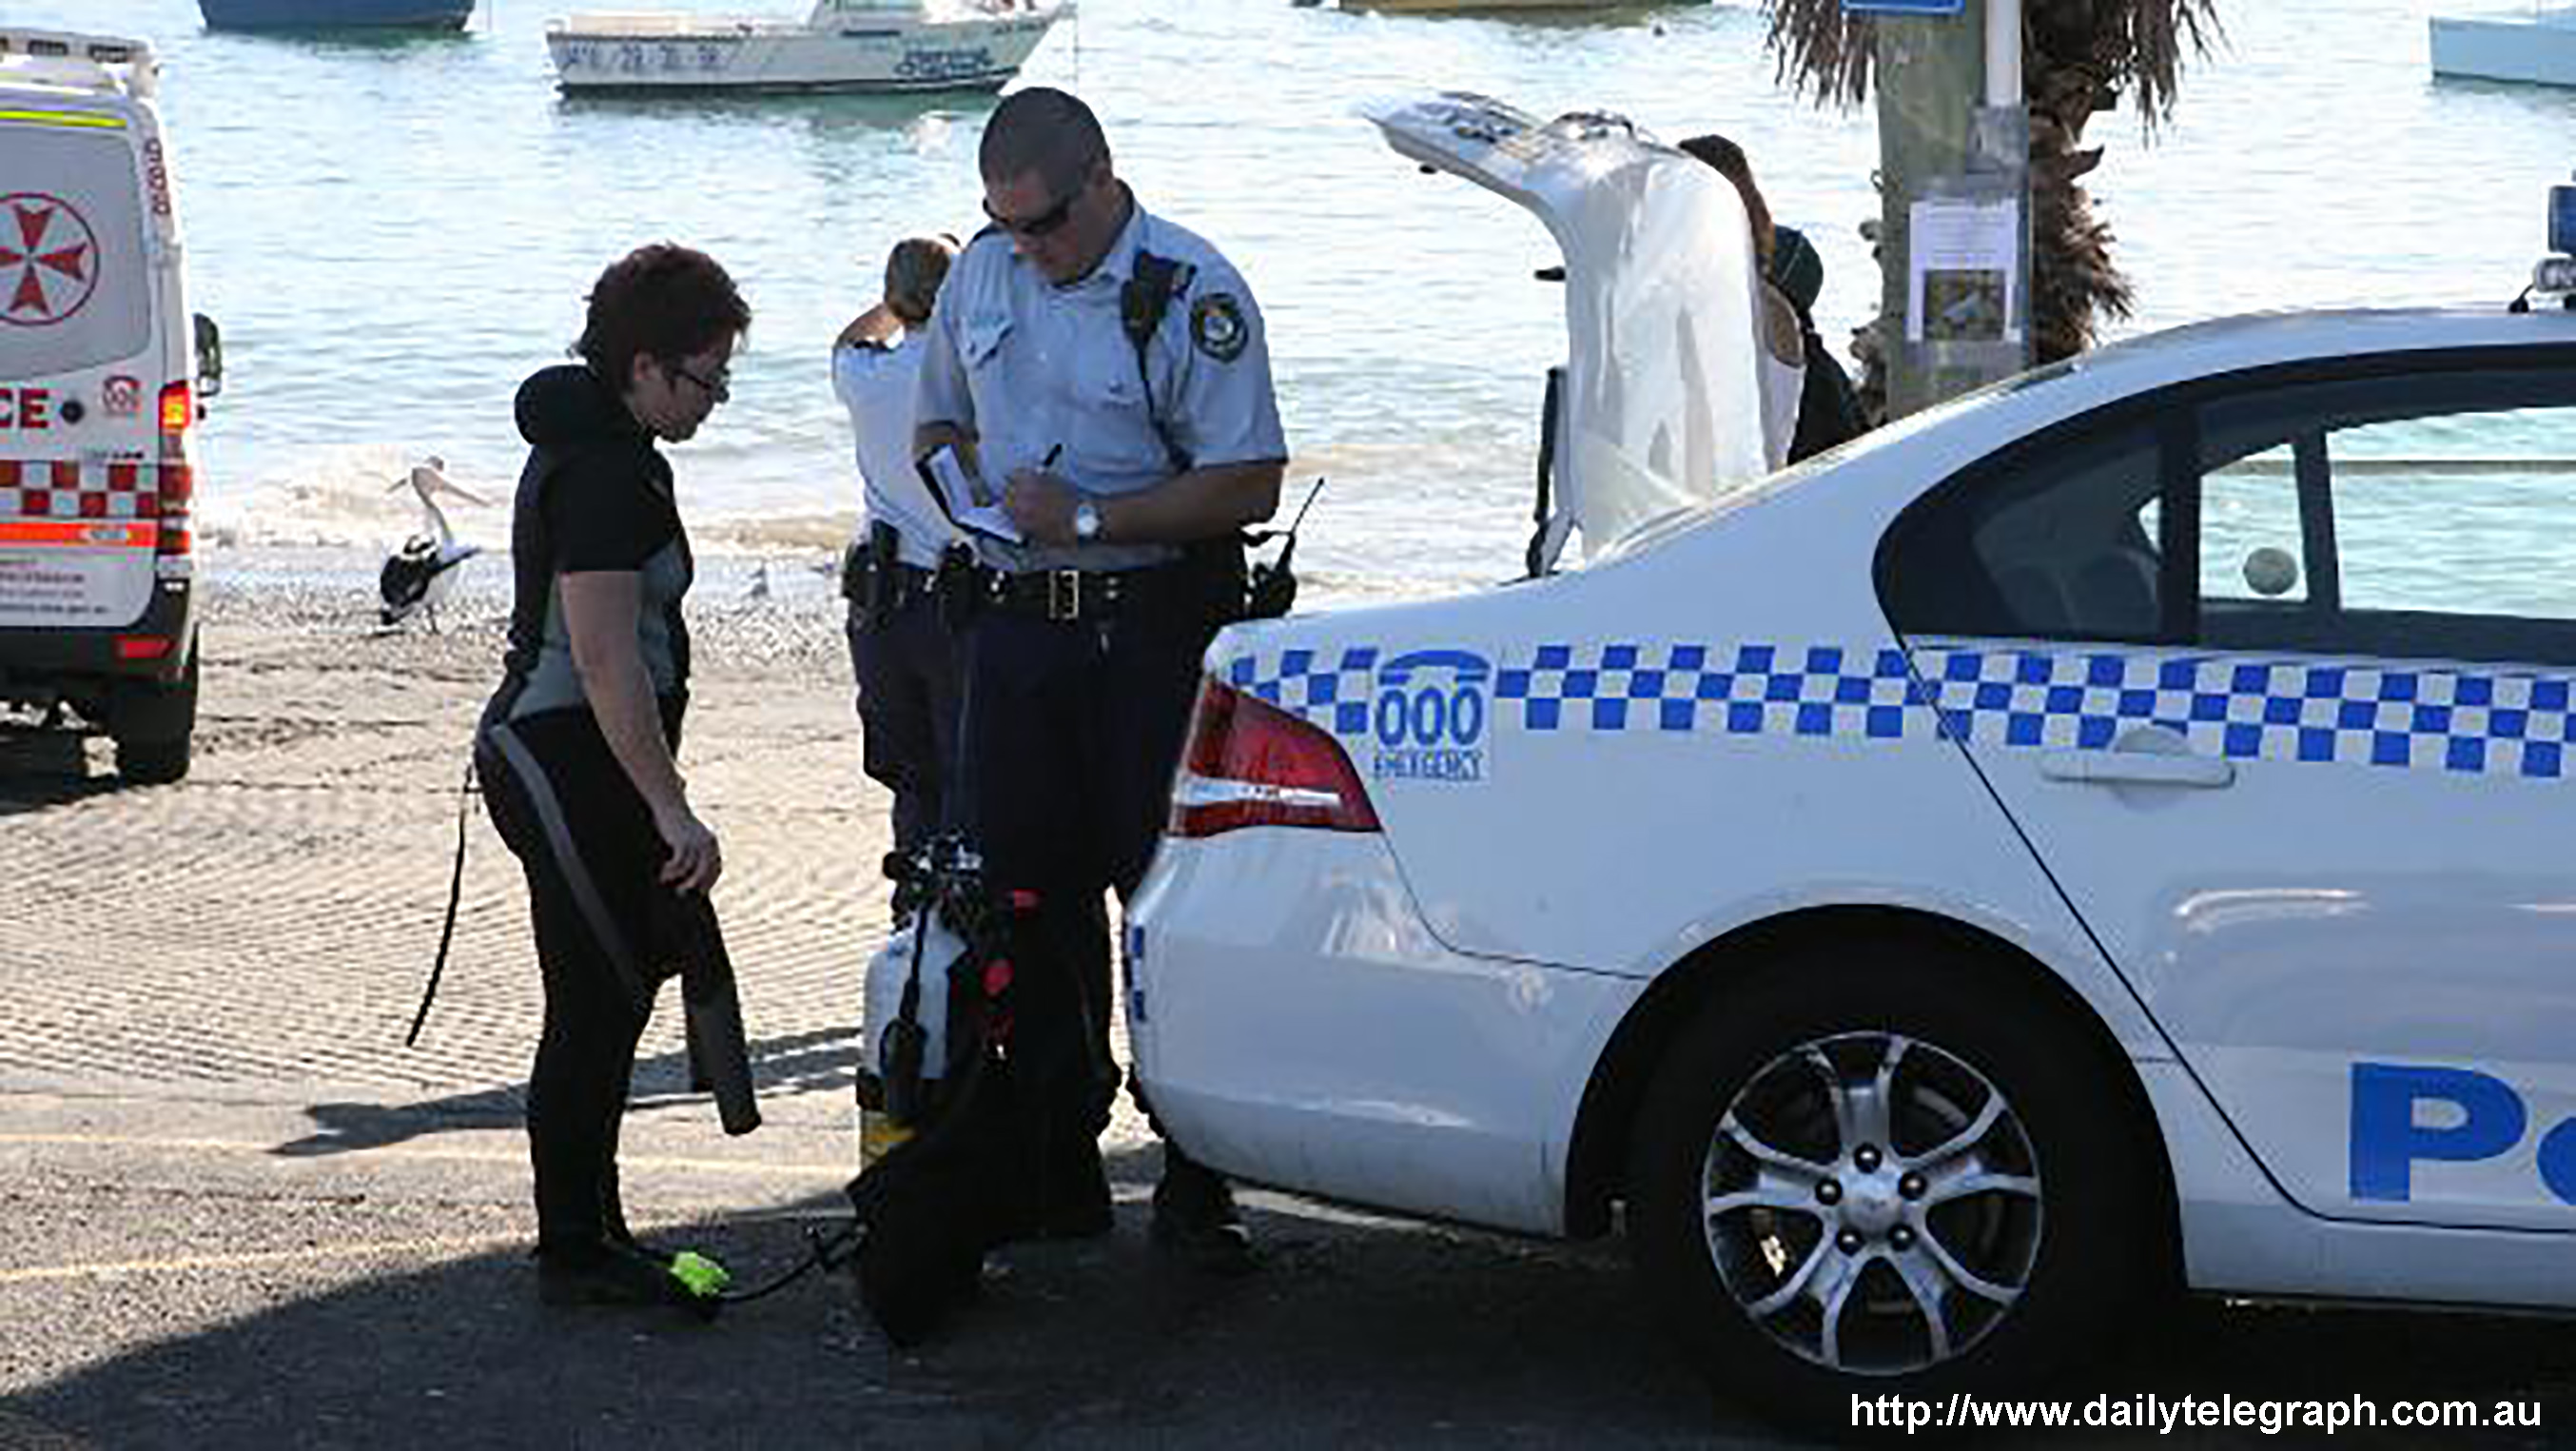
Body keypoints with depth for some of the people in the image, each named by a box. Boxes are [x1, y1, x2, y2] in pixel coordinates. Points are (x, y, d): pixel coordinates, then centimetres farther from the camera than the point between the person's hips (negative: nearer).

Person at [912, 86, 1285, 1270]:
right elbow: (936, 421, 25)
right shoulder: (982, 274, 11)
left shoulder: (1191, 293, -9)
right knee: (1027, 902, 7)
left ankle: (1195, 1190, 0)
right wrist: (952, 465, 2)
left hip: (1153, 629, -6)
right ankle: (1053, 1176, 15)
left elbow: (1248, 485, -14)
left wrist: (1089, 518, -17)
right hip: (1015, 627, 6)